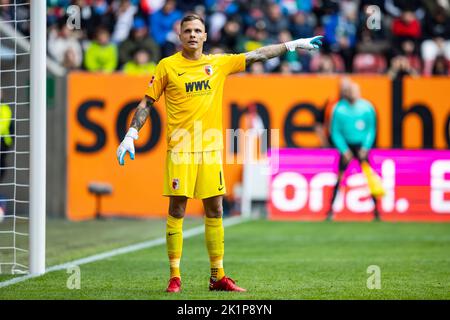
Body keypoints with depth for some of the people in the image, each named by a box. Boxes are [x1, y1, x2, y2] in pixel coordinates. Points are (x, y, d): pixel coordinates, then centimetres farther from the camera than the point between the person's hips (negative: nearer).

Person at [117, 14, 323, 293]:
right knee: (177, 211, -3)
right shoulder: (167, 66, 1)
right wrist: (131, 136, -3)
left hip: (211, 149, 3)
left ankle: (218, 277, 11)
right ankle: (175, 277, 2)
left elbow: (258, 55, 13)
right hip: (180, 149, -3)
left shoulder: (219, 63, 9)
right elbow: (147, 103, 4)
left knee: (215, 212, 5)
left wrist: (293, 45, 11)